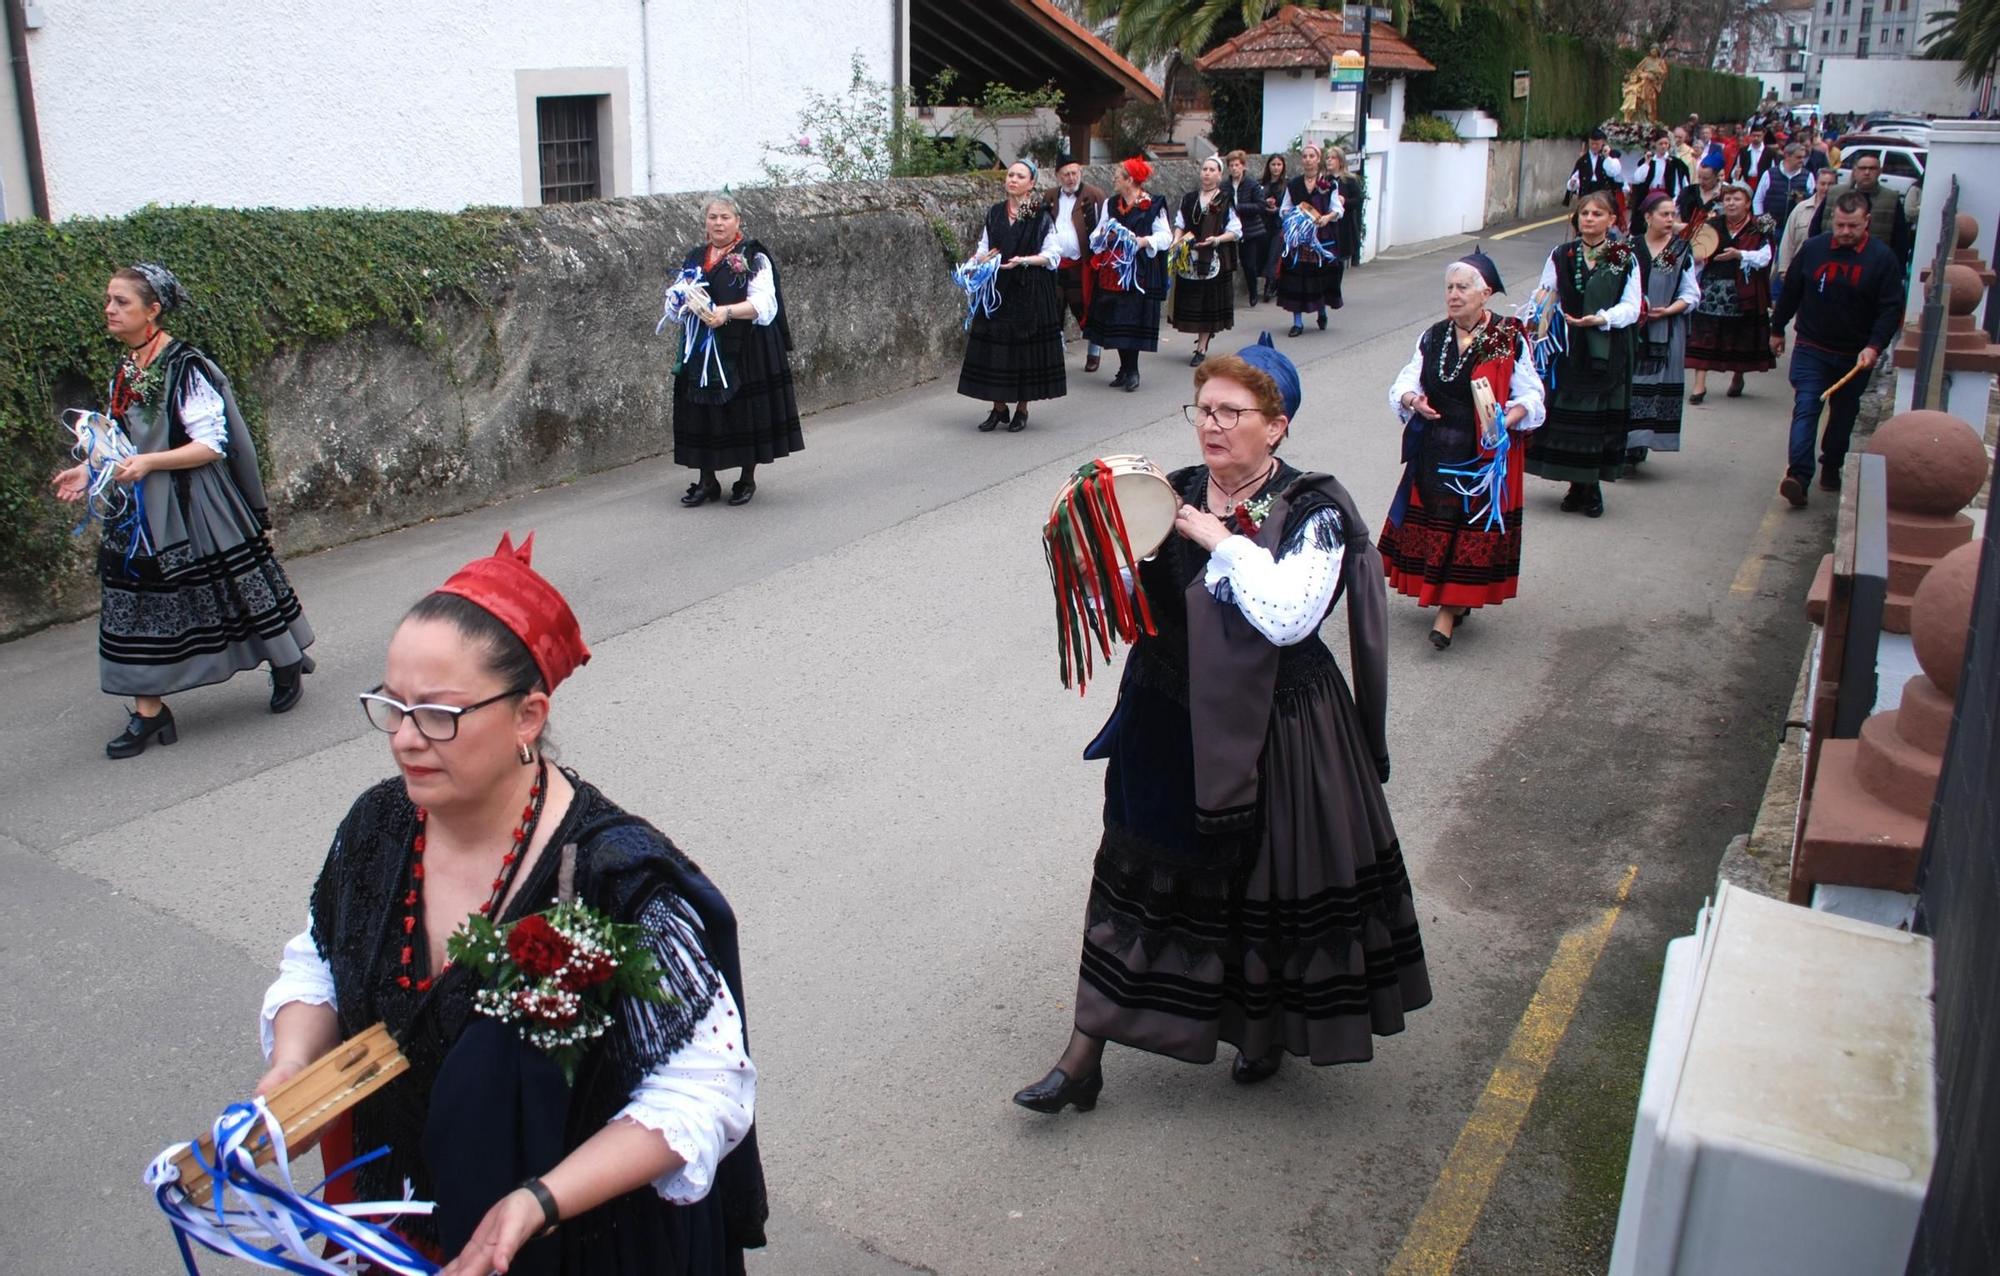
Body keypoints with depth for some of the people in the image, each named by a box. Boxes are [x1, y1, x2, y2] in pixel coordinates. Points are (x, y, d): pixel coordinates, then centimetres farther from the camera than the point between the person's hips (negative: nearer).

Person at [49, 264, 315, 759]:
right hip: (140, 513, 7)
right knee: (142, 602, 4)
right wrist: (91, 470, 4)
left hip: (193, 507, -7)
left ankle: (286, 665, 26)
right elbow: (129, 445, 20)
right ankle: (148, 711, 8)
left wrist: (149, 463, -25)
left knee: (230, 588, 4)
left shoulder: (185, 367, -13)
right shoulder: (124, 375, 10)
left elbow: (212, 444, -17)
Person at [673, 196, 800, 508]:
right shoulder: (694, 258, 14)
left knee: (746, 412, -1)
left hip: (745, 350, -5)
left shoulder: (754, 258, -3)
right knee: (703, 411, 3)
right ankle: (707, 482, 13)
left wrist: (727, 312, -29)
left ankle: (748, 480, 14)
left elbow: (763, 303, -14)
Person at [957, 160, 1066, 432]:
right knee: (994, 345, 1)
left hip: (1030, 290, -4)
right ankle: (998, 407, 12)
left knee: (1025, 344, -1)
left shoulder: (1041, 216, -2)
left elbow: (1052, 255, -5)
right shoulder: (994, 213, 10)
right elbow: (983, 247, 17)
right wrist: (982, 257, -6)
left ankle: (1022, 409, 11)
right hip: (997, 288, 4)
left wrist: (1024, 260, -18)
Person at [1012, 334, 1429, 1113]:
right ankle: (1083, 1059, 19)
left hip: (1275, 733, -4)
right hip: (1174, 725, 4)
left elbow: (1288, 615, -27)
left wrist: (1223, 539, -21)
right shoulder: (1175, 494, 1)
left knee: (1267, 885, 13)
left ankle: (1267, 1032, 41)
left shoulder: (1313, 512, -12)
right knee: (1136, 876, 9)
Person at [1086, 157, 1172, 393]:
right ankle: (1125, 369, 16)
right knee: (1115, 320, 5)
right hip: (1112, 271, 5)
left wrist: (1144, 241, -19)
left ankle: (1131, 371, 2)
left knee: (1133, 321, -6)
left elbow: (1165, 237, -5)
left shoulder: (1153, 206, -4)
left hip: (1139, 273, -5)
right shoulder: (1110, 204, 13)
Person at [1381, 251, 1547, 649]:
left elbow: (1530, 396, -6)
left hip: (1485, 452, -5)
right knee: (1433, 521, 9)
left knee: (1471, 525, -2)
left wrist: (1510, 418, -25)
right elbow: (1404, 383, 8)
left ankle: (1449, 608, 6)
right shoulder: (1433, 337, 7)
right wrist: (1412, 399, -14)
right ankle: (1457, 601, 25)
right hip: (1434, 451, 5)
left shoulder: (1509, 339, -7)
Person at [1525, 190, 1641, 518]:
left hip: (1606, 353, -1)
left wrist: (1600, 319, -20)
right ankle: (1578, 486, 15)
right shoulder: (1561, 256, 5)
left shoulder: (1625, 259, 0)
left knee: (1599, 417, 2)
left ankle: (1592, 486, 15)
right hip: (1568, 352, 1)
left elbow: (1631, 307, -5)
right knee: (1566, 415, 1)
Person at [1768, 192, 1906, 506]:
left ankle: (1831, 468, 30)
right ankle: (1798, 477, -21)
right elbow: (1790, 292, 9)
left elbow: (1891, 309, -8)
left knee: (1844, 414, 14)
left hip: (1856, 356, 1)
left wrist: (1874, 346, -20)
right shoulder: (1813, 248, -3)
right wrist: (1777, 330, 15)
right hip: (1811, 349, -1)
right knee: (1805, 409, -13)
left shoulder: (1882, 258, -7)